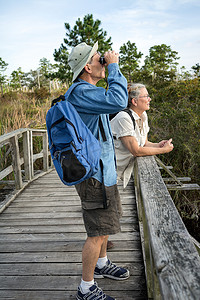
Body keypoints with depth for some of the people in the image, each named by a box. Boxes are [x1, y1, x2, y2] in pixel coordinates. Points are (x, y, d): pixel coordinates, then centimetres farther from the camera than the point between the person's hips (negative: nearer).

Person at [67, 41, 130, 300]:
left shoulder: (89, 91, 12)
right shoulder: (80, 93, -22)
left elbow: (115, 100, 26)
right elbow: (119, 102, -35)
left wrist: (112, 68, 15)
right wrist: (113, 67, -21)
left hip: (104, 171, 11)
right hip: (95, 175, -11)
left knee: (106, 223, 24)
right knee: (97, 233, 0)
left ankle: (101, 264, 45)